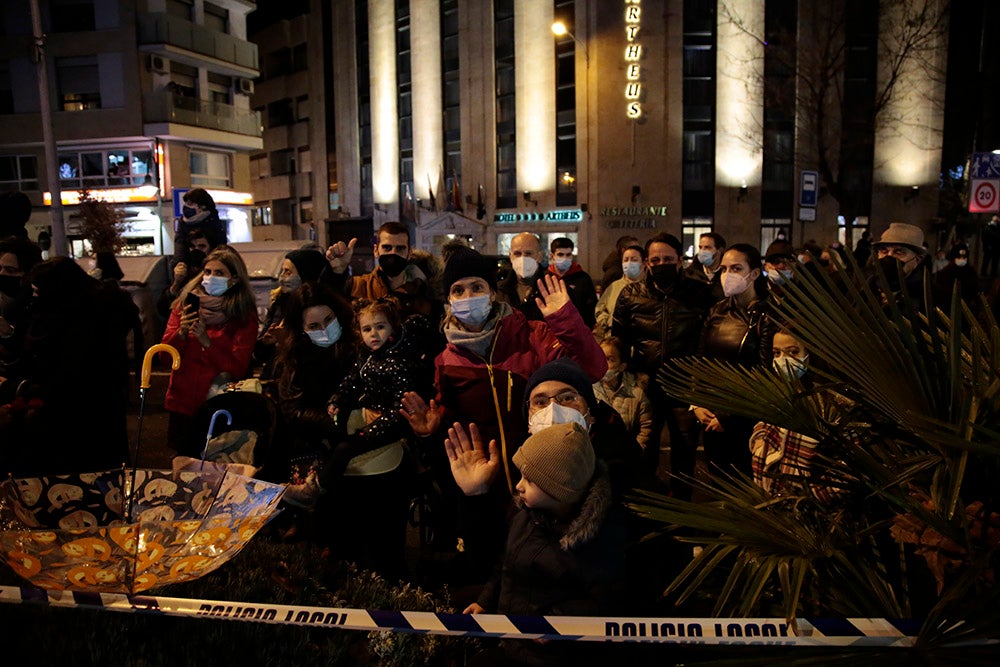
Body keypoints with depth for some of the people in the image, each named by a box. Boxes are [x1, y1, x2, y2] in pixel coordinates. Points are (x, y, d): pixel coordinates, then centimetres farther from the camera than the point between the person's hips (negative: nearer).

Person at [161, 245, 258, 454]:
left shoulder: (245, 317, -6)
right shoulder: (185, 304, 2)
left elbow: (238, 369, -13)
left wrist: (207, 341, -25)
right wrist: (181, 333, -17)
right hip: (183, 403, 3)